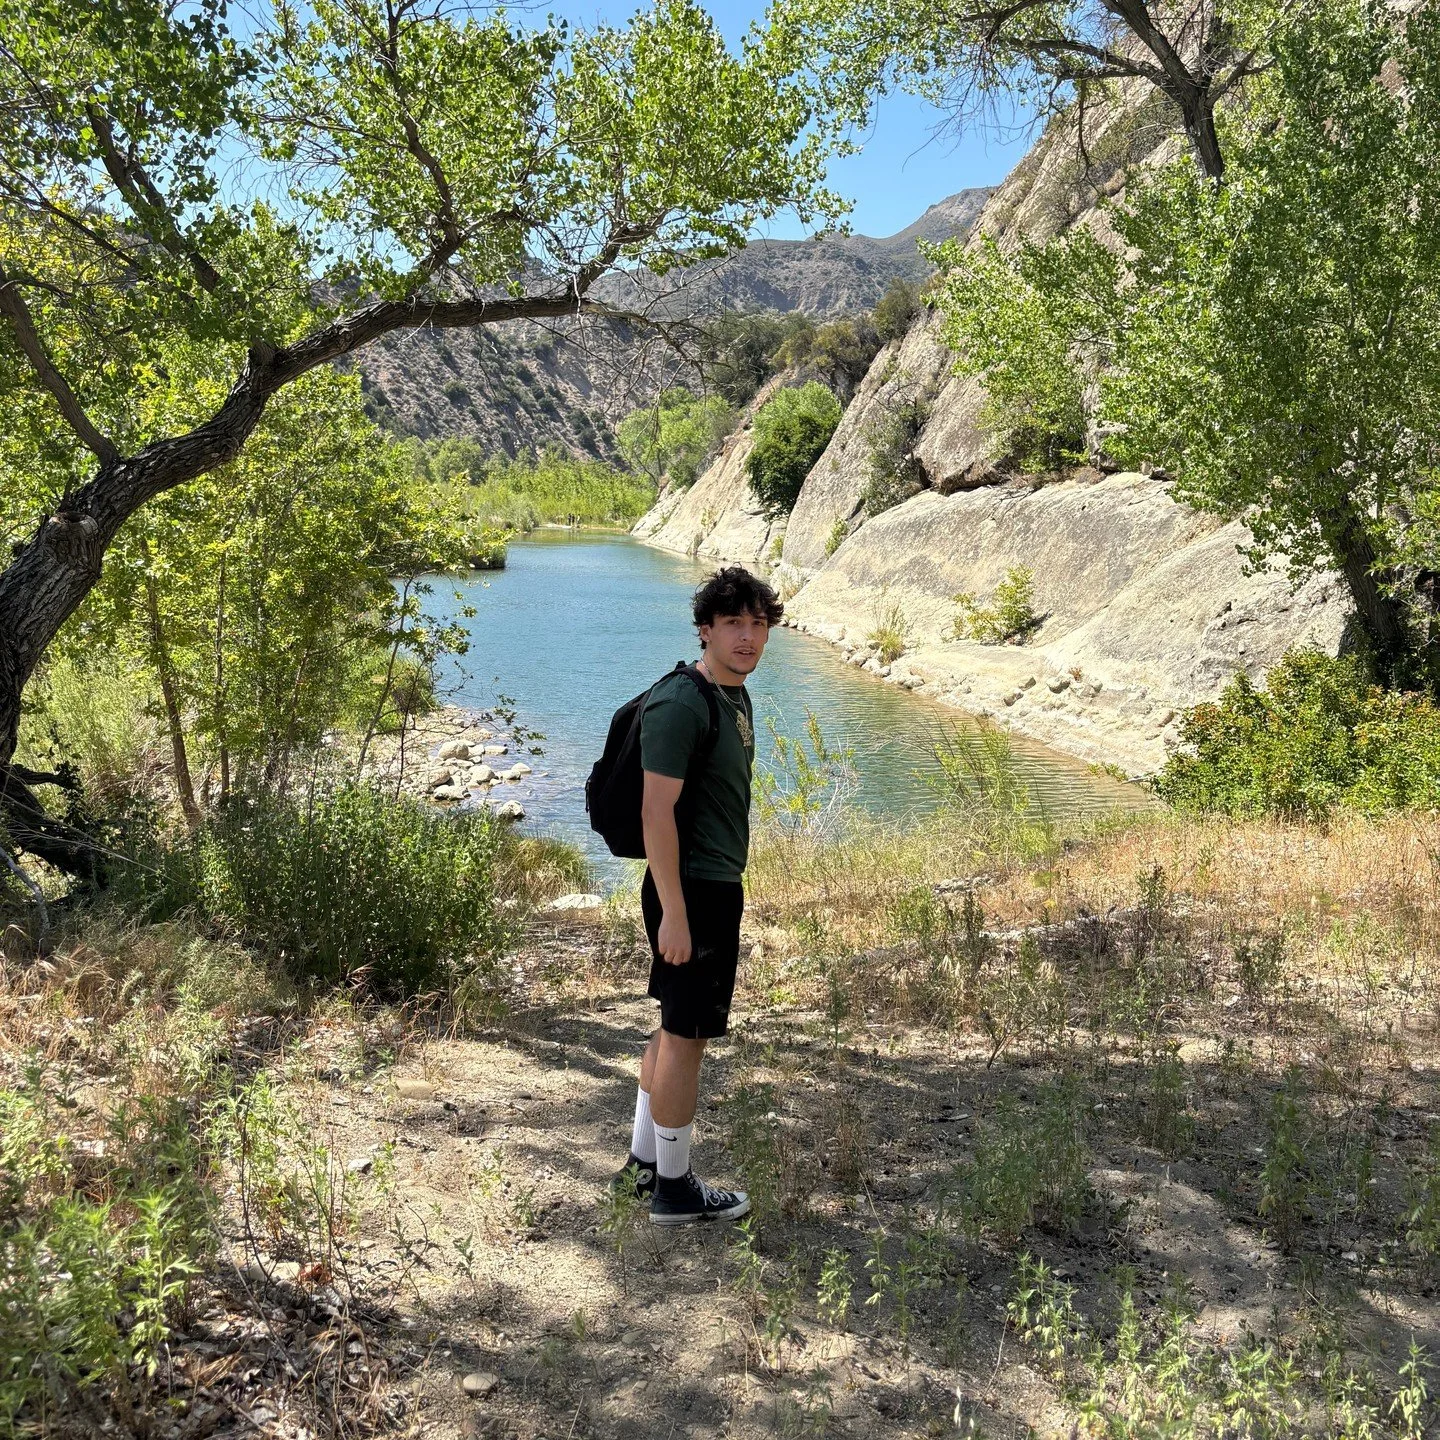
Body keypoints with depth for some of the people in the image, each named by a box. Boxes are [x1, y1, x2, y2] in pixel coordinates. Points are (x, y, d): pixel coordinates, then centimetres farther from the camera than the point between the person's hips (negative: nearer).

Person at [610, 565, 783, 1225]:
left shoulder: (735, 697, 12)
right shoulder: (681, 704, -19)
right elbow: (657, 810, -23)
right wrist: (674, 914, -24)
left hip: (720, 887, 10)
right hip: (691, 891, -10)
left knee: (677, 1028, 18)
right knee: (687, 1034, 1)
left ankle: (642, 1162, 31)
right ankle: (673, 1189, 16)